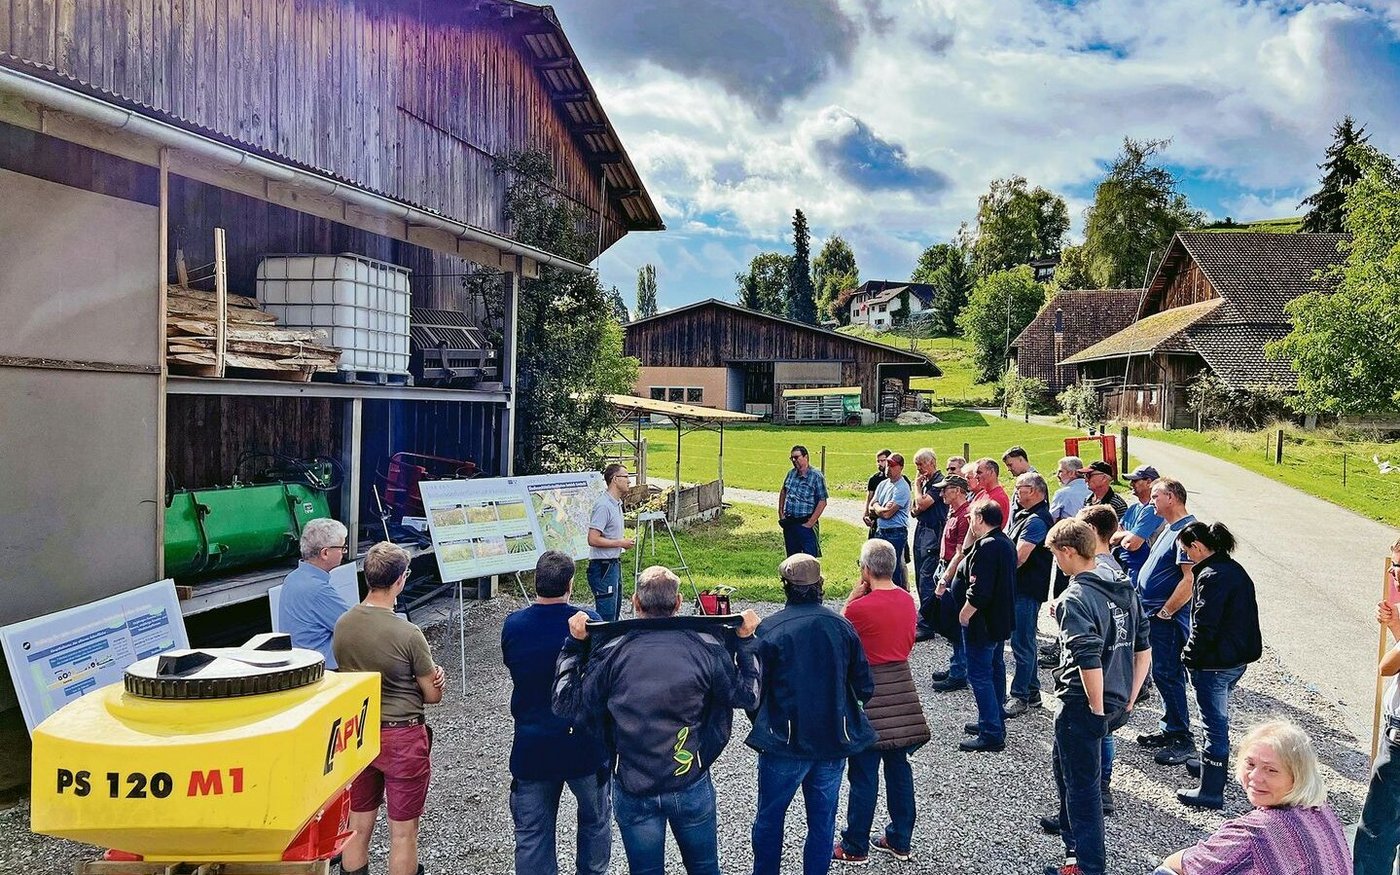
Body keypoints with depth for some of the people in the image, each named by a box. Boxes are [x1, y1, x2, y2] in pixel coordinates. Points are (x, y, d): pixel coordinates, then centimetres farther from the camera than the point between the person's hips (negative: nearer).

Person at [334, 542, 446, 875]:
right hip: (401, 738, -5)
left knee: (358, 826, 18)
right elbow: (433, 695, -11)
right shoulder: (408, 634, -23)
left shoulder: (342, 624, -6)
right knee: (403, 831, 9)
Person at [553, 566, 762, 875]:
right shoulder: (707, 647, -13)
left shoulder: (611, 653, -15)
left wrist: (574, 644, 2)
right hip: (692, 785, 0)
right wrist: (746, 641, 9)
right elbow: (746, 695, -1)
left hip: (632, 789, 0)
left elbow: (568, 706, -5)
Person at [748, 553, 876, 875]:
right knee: (823, 820, 17)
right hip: (834, 741, 3)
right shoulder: (842, 626, -5)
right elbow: (864, 688, 1)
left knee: (769, 818, 16)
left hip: (784, 742, -3)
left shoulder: (769, 630, -15)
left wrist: (761, 725, 10)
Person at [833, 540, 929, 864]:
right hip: (901, 684, 7)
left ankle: (855, 847, 15)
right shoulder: (907, 600, 1)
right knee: (898, 766, 15)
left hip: (869, 690, -6)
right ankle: (899, 840, 27)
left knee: (864, 772, 4)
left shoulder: (860, 607, -20)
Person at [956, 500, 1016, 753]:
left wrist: (964, 615, -15)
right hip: (1001, 620, 10)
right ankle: (994, 722, 33)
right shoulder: (1006, 543, 8)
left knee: (979, 676, -3)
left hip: (982, 624, -10)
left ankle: (991, 735, 0)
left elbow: (979, 592, -27)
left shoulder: (987, 547, -23)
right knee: (995, 670, 20)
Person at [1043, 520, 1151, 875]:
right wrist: (1129, 700, 14)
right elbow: (1143, 647, 11)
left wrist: (1097, 709, -18)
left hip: (1083, 705, -9)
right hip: (1118, 703, 9)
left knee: (1083, 786, 5)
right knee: (1062, 759, 27)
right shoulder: (1123, 588, 6)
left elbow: (1089, 660, -29)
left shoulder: (1074, 599, -20)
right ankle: (1073, 834, 42)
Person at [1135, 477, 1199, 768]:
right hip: (1154, 616, 10)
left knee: (1168, 676, -5)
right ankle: (1169, 730, 28)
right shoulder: (1171, 529, 15)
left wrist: (1164, 612, -19)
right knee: (1162, 675, 17)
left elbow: (1190, 580, -25)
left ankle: (1182, 740, 5)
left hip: (1168, 620, -10)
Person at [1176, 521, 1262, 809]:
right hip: (1237, 658, 10)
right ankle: (1215, 764, 44)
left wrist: (1189, 656, -10)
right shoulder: (1235, 569, 8)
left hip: (1215, 663, -10)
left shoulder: (1212, 577, -22)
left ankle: (1211, 791, 7)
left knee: (1215, 723, -2)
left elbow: (1204, 626, -23)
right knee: (1219, 718, 26)